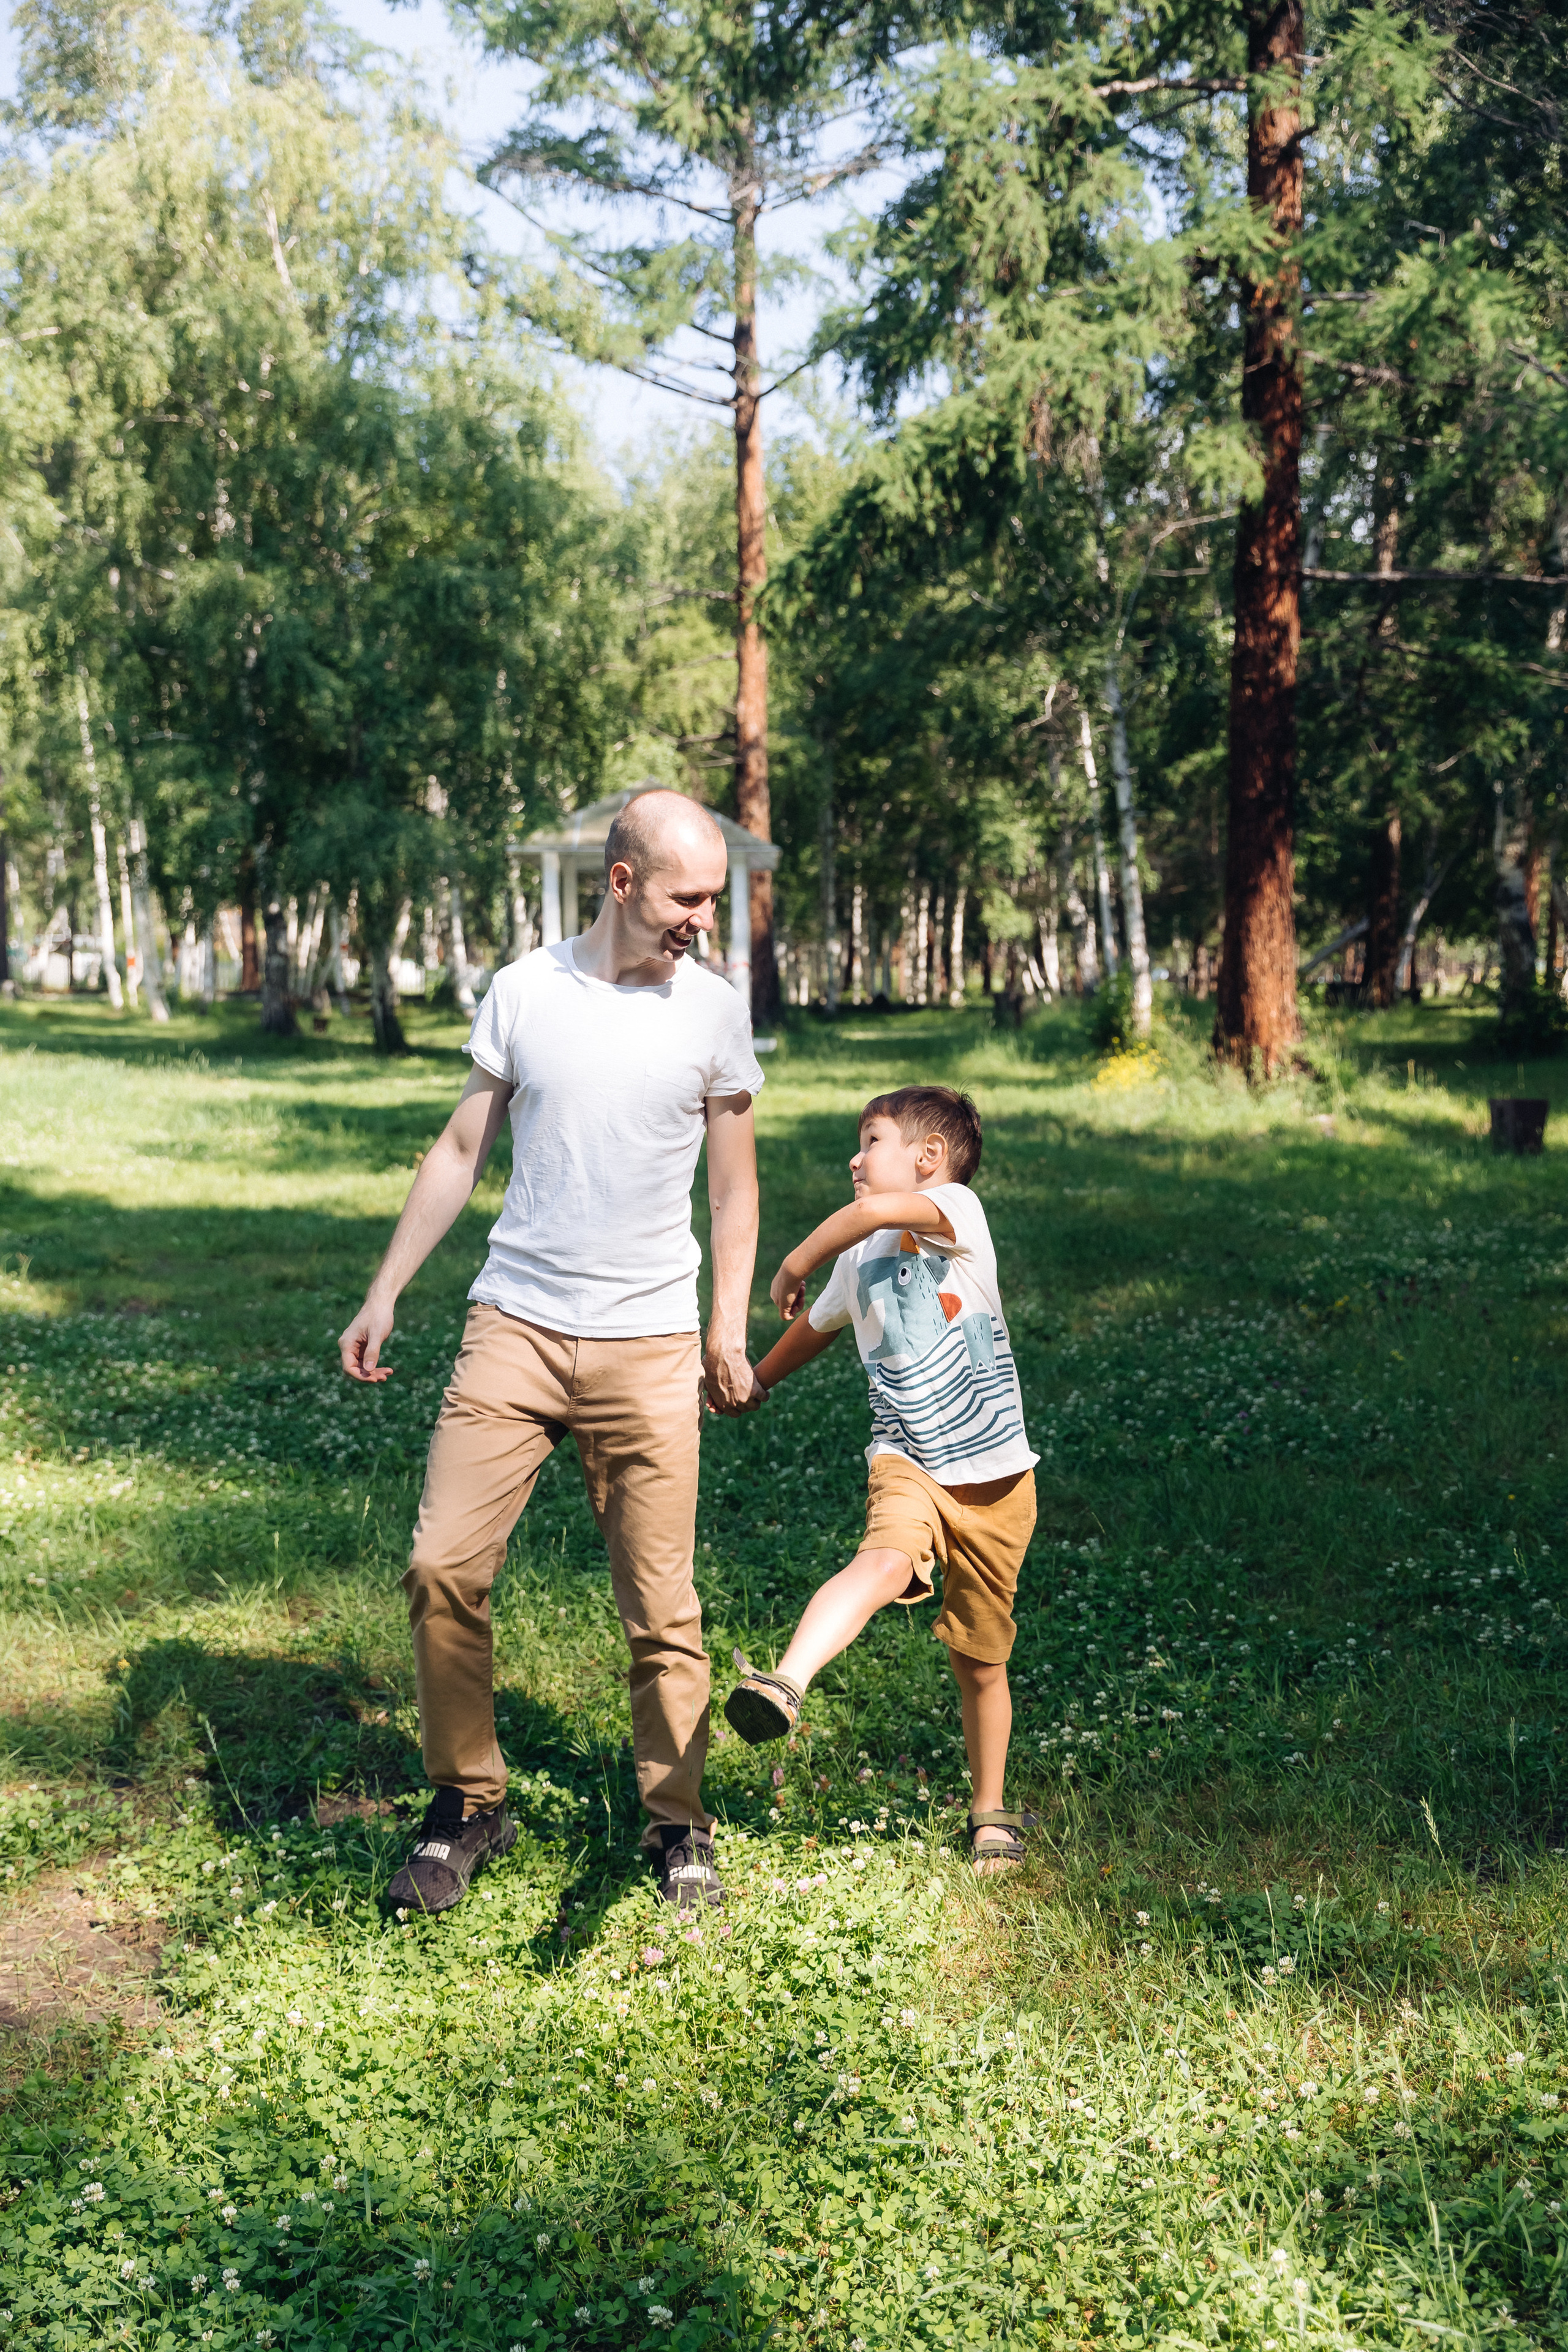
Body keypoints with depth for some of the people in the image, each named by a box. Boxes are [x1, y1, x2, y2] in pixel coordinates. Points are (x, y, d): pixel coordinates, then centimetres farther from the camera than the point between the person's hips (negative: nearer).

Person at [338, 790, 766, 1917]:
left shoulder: (715, 1010, 1)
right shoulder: (524, 990, 3)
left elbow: (735, 1187, 9)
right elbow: (462, 1152, 11)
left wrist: (730, 1332, 3)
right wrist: (385, 1295, 10)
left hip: (648, 1346, -1)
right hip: (514, 1326, 1)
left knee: (662, 1605, 0)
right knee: (444, 1568, -6)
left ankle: (678, 1823, 17)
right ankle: (468, 1803, 12)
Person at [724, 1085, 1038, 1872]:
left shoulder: (958, 1210, -9)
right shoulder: (859, 1260, 11)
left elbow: (873, 1211, -29)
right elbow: (816, 1327, 31)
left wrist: (794, 1265, -14)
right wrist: (754, 1382, 46)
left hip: (996, 1482, -3)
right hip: (908, 1463, 3)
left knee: (981, 1660, 11)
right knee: (887, 1561, -33)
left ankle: (991, 1811, 31)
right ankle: (784, 1686, -55)